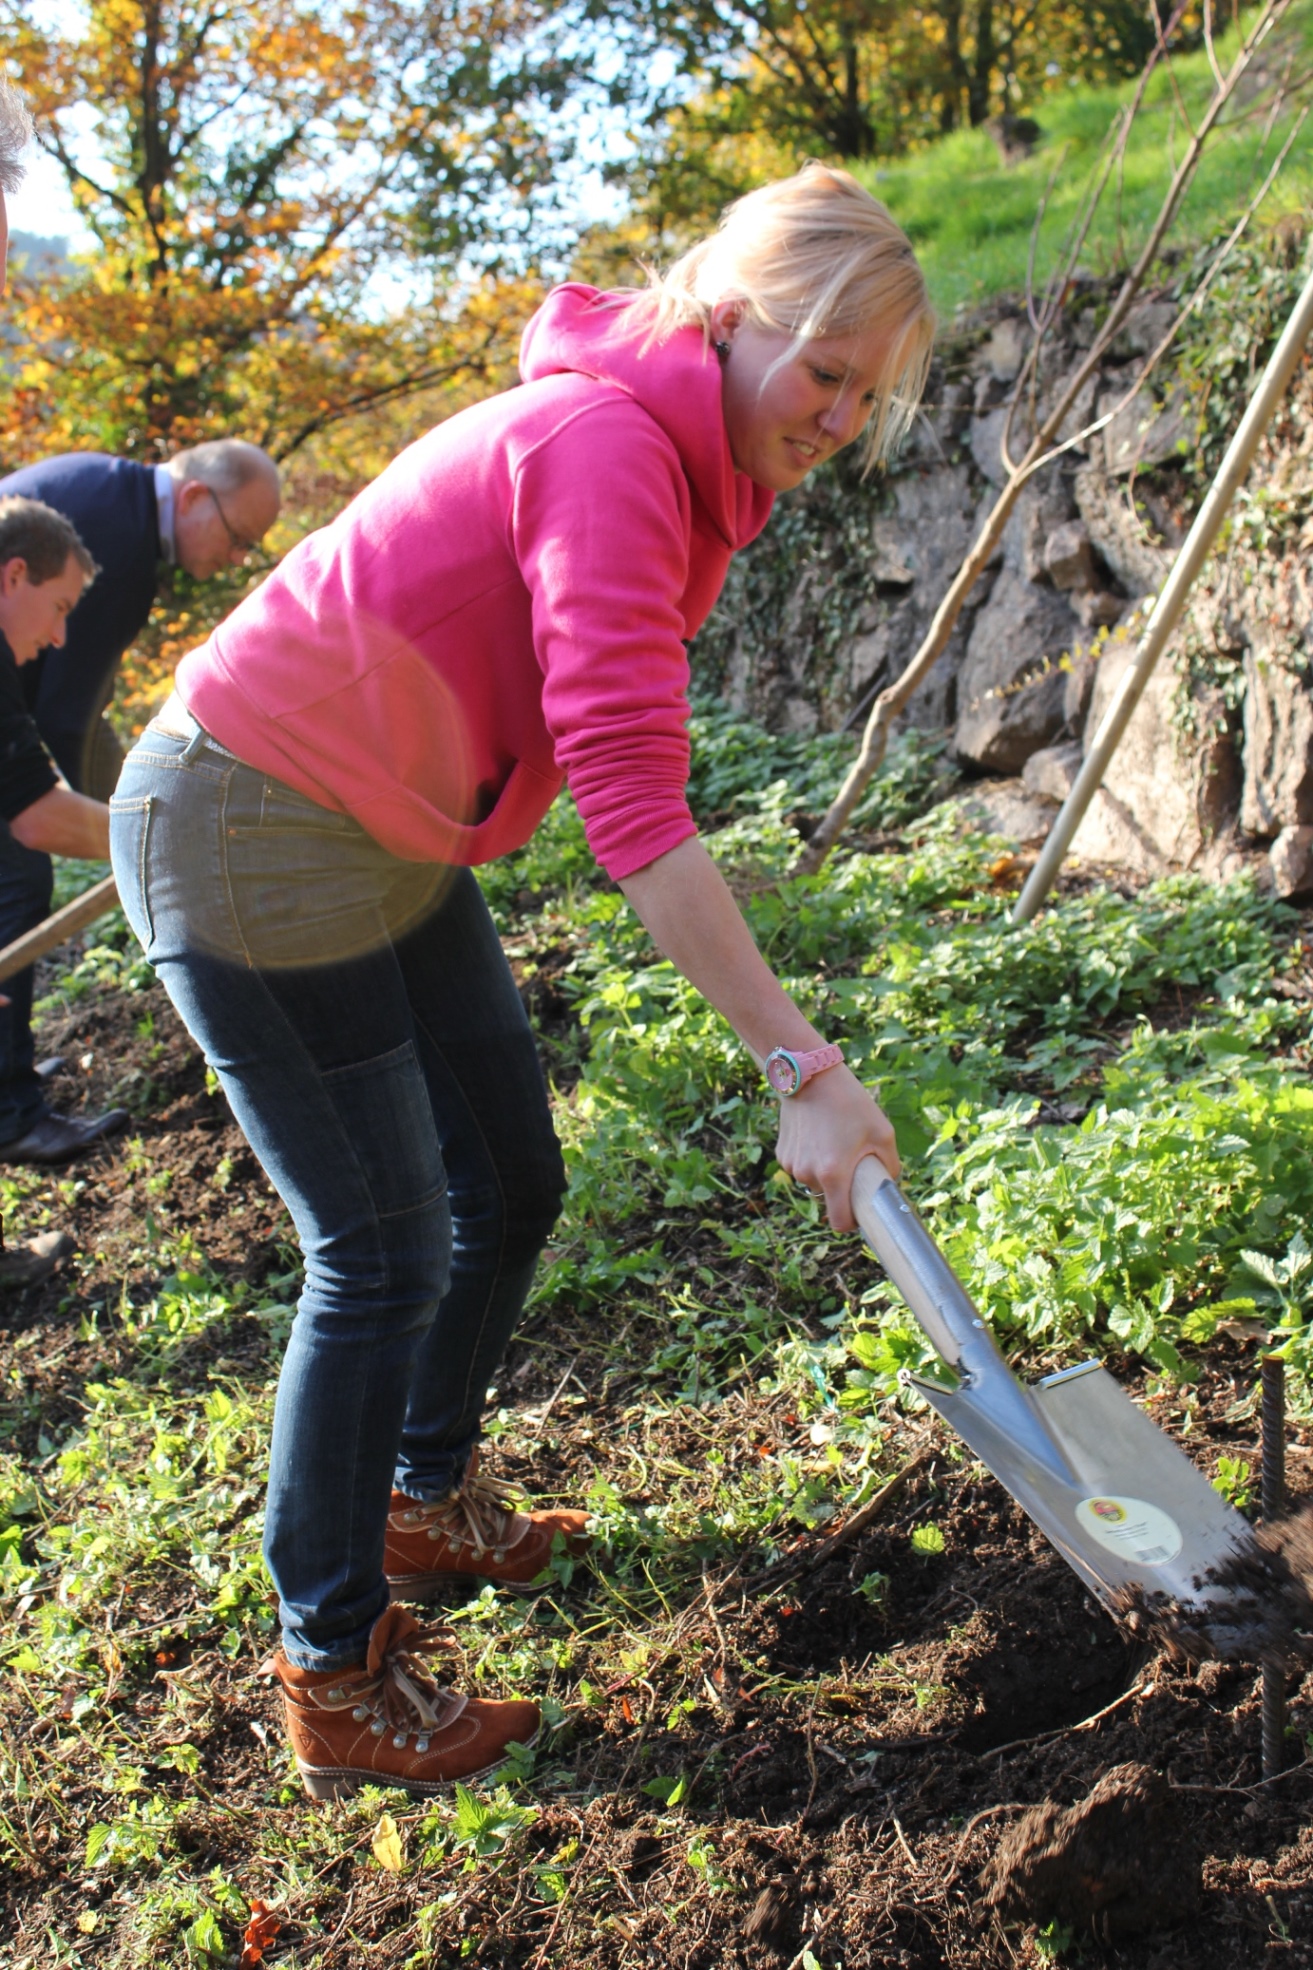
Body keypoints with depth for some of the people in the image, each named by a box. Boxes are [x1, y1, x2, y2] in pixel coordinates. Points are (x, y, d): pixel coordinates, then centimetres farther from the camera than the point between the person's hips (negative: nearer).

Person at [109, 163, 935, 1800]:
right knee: (386, 1252, -4)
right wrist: (801, 1067, -35)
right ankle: (332, 1680, 14)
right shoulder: (606, 442, -24)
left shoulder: (690, 463, 7)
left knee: (513, 1185, 14)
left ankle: (428, 1504, 39)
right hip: (251, 836, -9)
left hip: (386, 844, 9)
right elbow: (634, 805, -34)